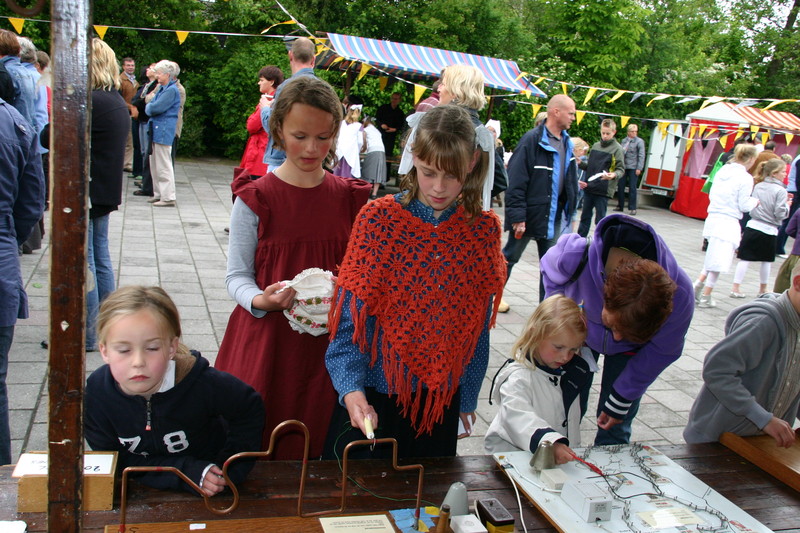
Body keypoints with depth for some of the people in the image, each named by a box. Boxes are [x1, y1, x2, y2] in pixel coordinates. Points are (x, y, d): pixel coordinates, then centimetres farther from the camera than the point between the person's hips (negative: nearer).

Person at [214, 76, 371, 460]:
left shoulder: (350, 199, 4)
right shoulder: (255, 199, -4)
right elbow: (237, 276, -2)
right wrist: (260, 300, -22)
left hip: (329, 341, 2)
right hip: (266, 340, -2)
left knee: (318, 441, 7)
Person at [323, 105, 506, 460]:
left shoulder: (483, 230, -3)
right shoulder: (379, 219, -11)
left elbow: (478, 329, 5)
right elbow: (350, 319, -11)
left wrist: (467, 399, 9)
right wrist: (351, 389, -24)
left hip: (440, 401, 2)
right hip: (371, 397, -2)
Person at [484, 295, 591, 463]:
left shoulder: (568, 372, 10)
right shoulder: (518, 377, -17)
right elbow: (519, 419, -32)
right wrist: (550, 443, -44)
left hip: (561, 453, 6)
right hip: (515, 453, -6)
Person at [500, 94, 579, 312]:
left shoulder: (566, 143, 8)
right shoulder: (532, 140, -16)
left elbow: (570, 180, 17)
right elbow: (516, 182, -19)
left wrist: (570, 211, 12)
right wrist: (517, 216, -21)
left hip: (553, 217, 7)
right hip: (529, 214, -6)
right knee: (510, 257, 10)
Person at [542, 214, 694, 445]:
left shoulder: (679, 296, -37)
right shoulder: (575, 256, -40)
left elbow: (659, 354, -17)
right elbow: (551, 273, -11)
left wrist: (620, 403, -9)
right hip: (581, 329, 0)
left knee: (614, 431, 0)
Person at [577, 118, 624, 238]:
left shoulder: (617, 149, -5)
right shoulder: (595, 146, 11)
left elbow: (621, 169, -7)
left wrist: (614, 175, -27)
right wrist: (580, 163, 0)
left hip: (604, 190, -5)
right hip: (589, 187, 5)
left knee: (600, 219, 0)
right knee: (585, 216, 13)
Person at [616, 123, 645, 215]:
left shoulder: (639, 141, -2)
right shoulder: (624, 140, 12)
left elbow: (641, 156, -5)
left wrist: (639, 168, -10)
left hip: (633, 168, -4)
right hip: (623, 166, 5)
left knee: (632, 188, -4)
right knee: (620, 186, 6)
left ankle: (632, 208, 1)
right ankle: (620, 206, 19)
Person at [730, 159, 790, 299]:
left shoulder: (758, 186, 6)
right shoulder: (780, 191, -11)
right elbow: (780, 213, -14)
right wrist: (787, 205, 5)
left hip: (752, 226, 4)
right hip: (769, 230, -4)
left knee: (745, 258, 3)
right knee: (766, 261, 12)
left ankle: (736, 287, -1)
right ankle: (763, 289, 24)